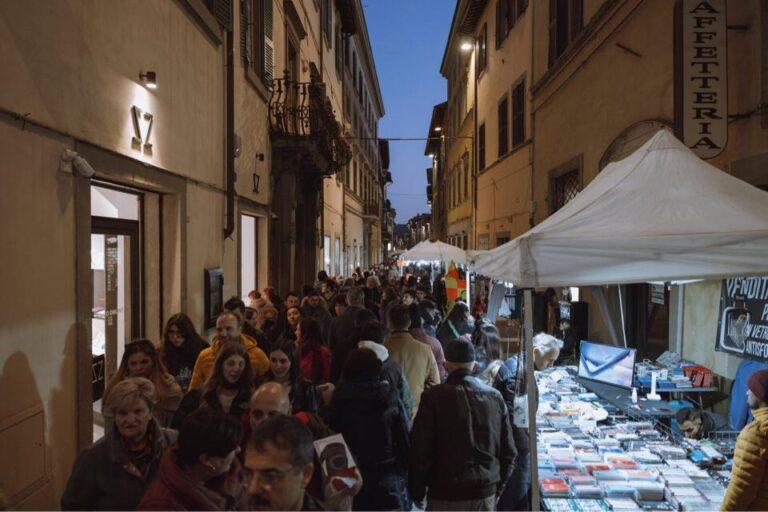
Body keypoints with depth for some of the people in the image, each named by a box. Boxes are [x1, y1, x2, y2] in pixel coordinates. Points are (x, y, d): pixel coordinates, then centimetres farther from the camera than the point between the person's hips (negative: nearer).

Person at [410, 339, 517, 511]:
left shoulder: (433, 397, -11)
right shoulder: (495, 397, 1)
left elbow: (420, 451, -10)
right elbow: (508, 452, 7)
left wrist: (417, 492, 2)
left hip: (445, 493, -3)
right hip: (486, 494, 4)